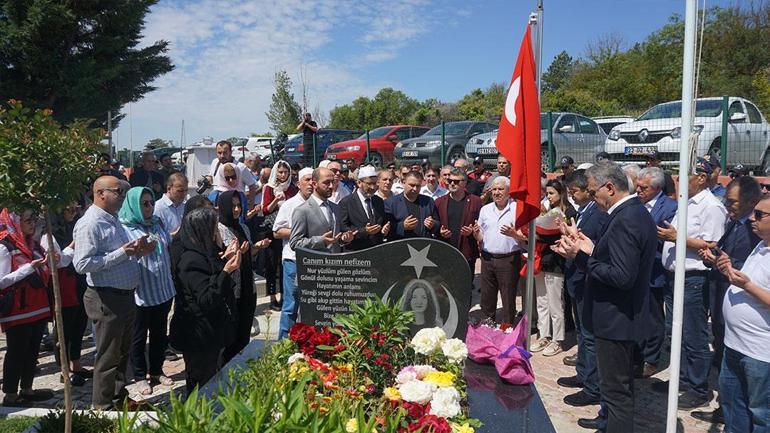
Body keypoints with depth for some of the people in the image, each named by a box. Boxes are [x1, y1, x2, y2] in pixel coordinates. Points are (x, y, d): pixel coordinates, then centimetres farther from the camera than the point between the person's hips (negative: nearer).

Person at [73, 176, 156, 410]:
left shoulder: (113, 220, 12)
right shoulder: (90, 224, -17)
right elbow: (82, 264, -26)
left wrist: (137, 251, 3)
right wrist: (122, 253, -26)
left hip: (126, 295, 9)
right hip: (107, 299, -9)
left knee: (122, 351, 21)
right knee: (108, 356, 5)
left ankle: (119, 398, 37)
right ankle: (103, 407, 21)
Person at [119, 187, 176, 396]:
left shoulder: (157, 223, 9)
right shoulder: (124, 228, -11)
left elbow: (170, 247, 20)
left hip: (163, 290, 6)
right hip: (140, 293, -6)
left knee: (159, 333, 18)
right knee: (139, 336, 10)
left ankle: (156, 370, 34)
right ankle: (140, 376, 24)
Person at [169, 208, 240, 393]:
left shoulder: (204, 255, 7)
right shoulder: (191, 261, -22)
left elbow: (221, 288, 18)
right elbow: (207, 300, -28)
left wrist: (224, 260, 3)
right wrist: (226, 271, -37)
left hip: (210, 334, 10)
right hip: (199, 338, -9)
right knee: (201, 387, 3)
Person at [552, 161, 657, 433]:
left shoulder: (624, 220, -24)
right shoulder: (637, 212, 8)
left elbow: (622, 277, -28)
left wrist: (582, 257, -23)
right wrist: (591, 251, 2)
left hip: (616, 319, -11)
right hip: (627, 316, 11)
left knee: (616, 388, 2)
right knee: (620, 382, 28)